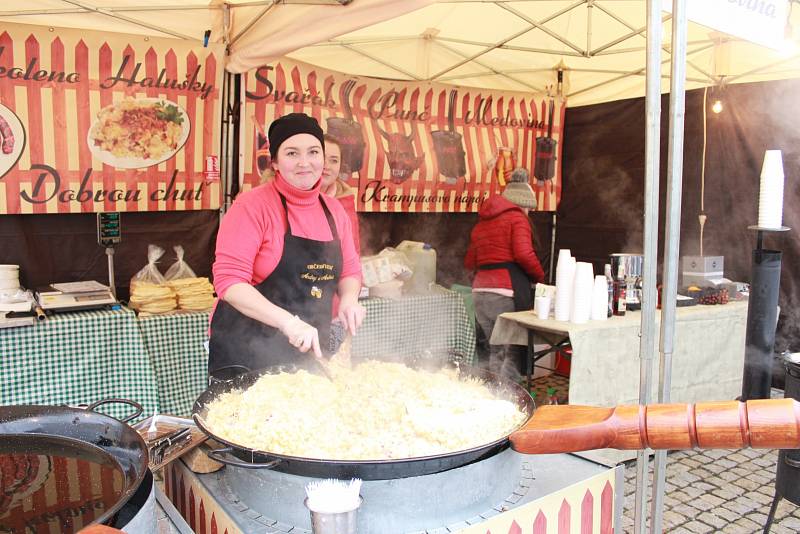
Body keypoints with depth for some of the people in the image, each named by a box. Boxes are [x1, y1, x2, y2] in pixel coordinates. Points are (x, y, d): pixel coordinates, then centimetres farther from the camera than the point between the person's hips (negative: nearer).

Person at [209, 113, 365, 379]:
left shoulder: (334, 210, 5)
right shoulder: (252, 206, -13)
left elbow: (349, 270, 15)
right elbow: (229, 280, -19)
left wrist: (349, 297, -8)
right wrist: (288, 321, -29)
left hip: (310, 349, 6)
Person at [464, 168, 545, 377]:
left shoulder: (482, 222, 21)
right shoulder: (517, 218, 1)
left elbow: (470, 261, 20)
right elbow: (524, 254, -14)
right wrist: (540, 276, 0)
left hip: (480, 289, 7)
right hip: (508, 289, -7)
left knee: (488, 350, 12)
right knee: (513, 351, -1)